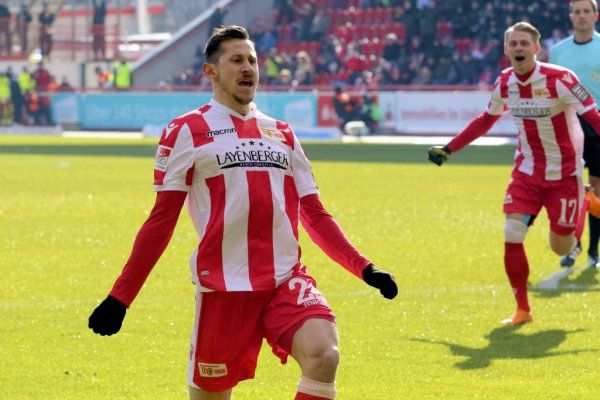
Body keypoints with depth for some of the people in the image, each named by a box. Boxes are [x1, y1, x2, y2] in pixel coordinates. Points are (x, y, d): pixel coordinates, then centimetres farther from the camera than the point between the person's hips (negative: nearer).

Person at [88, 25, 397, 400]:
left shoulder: (282, 133, 18)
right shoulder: (186, 131, 4)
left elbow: (315, 214, 19)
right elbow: (161, 221, 2)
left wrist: (364, 268, 8)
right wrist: (120, 298, -3)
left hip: (287, 281, 3)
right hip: (223, 285, -3)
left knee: (324, 357, -23)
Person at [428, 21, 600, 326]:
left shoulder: (559, 79, -20)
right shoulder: (504, 83, -3)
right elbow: (486, 120, 15)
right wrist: (449, 149, 16)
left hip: (564, 174, -4)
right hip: (527, 171, 4)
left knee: (561, 248, 2)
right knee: (512, 235, -12)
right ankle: (522, 310, 3)